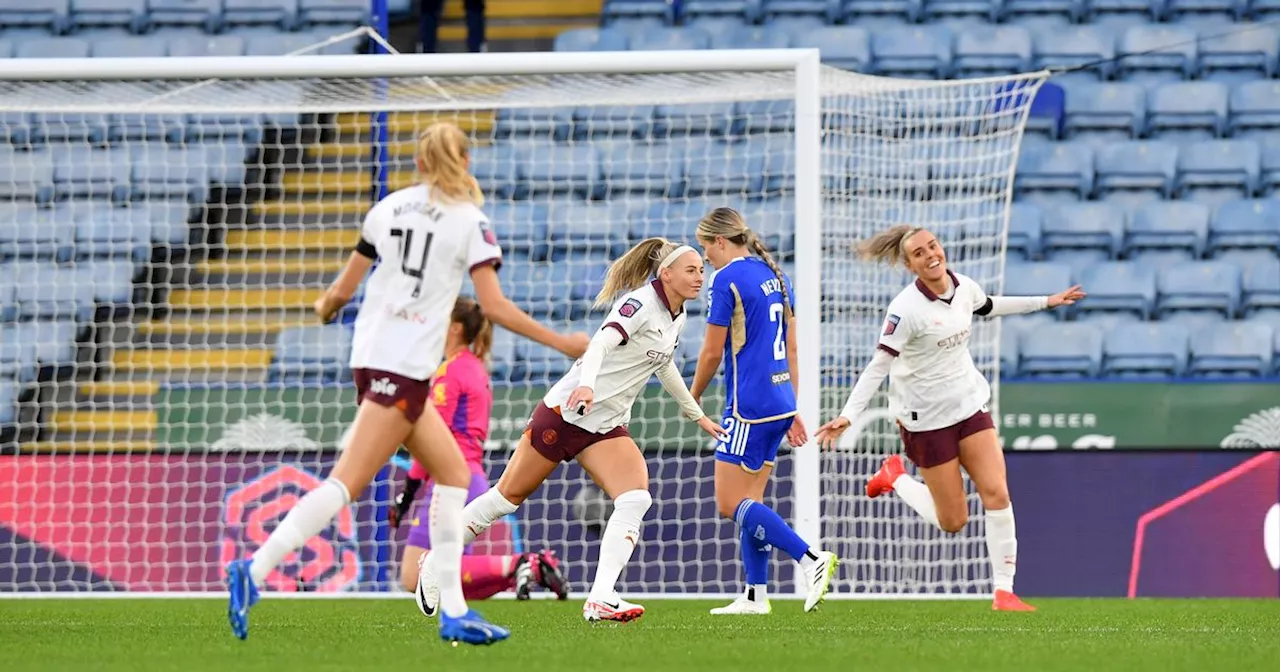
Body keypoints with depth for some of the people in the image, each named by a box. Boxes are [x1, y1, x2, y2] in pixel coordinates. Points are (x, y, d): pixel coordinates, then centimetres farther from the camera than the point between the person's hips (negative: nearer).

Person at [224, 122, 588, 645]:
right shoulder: (469, 221, -3)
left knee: (453, 472, 14)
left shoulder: (387, 209, 11)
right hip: (403, 368, -7)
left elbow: (341, 291, 15)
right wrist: (561, 343, 1)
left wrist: (325, 307, 39)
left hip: (373, 355, 7)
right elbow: (494, 307, -8)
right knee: (348, 481, -12)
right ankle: (255, 571, -24)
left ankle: (454, 613, 9)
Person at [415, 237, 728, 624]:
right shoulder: (640, 303, -17)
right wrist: (587, 384, -52)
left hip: (606, 429, 7)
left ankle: (600, 600, -25)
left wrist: (697, 415, 37)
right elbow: (602, 342, -33)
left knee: (636, 499, -19)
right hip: (565, 413, -7)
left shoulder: (677, 318, 9)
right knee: (507, 498, 4)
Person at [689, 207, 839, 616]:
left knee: (731, 504, -7)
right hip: (780, 400, 9)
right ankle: (756, 595, 10)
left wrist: (693, 397, 8)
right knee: (749, 502, 13)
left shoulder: (728, 279, -12)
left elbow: (712, 353, -9)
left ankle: (811, 559, -19)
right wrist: (792, 407, 22)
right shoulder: (775, 276, 14)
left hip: (748, 405, -9)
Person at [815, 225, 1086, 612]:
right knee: (953, 522, 2)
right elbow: (878, 366, -22)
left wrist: (1045, 302, 30)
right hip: (927, 419, -5)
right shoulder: (906, 309, -22)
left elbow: (989, 307, 22)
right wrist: (848, 416, -31)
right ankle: (894, 477, 30)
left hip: (970, 405, 5)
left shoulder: (964, 287, -2)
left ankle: (1004, 592, 0)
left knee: (997, 495, -8)